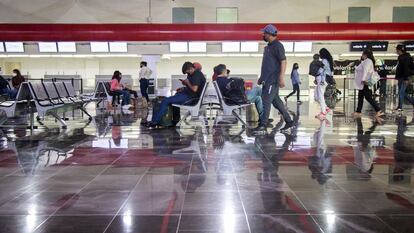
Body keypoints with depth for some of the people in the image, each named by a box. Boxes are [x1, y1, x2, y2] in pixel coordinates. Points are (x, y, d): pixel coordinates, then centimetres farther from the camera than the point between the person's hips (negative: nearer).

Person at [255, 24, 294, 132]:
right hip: (267, 79, 10)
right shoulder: (268, 46, 18)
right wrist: (261, 77, 25)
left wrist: (281, 77, -25)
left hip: (273, 80, -10)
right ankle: (289, 121, 20)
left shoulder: (278, 46, -11)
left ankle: (263, 125, -5)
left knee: (266, 101, -9)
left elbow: (283, 62, -18)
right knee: (275, 100, 12)